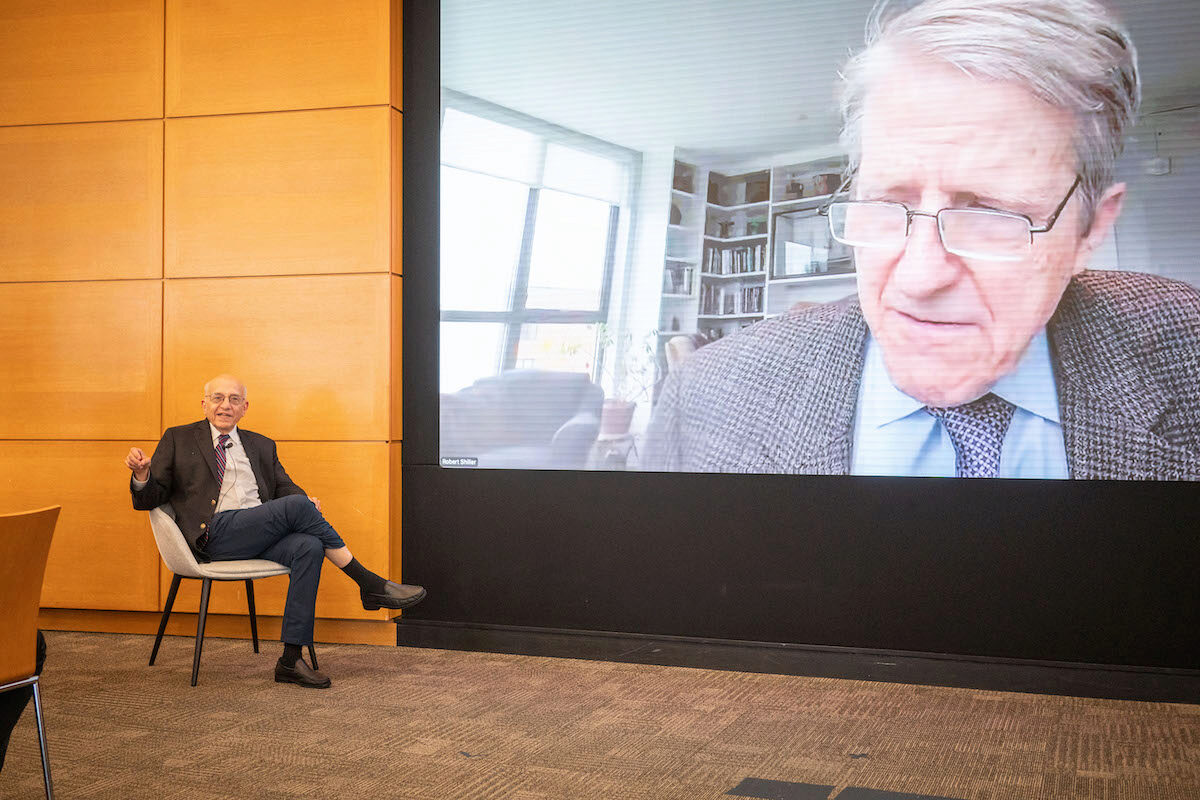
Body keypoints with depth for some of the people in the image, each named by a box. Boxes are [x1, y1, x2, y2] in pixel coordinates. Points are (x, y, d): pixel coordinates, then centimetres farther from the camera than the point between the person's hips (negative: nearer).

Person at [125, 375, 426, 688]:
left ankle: (291, 661, -28)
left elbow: (284, 487, 19)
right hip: (217, 535, -4)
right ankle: (370, 584, -18)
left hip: (263, 535, 5)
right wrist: (143, 474, -13)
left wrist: (306, 502, -6)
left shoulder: (262, 446, 27)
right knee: (296, 506, -27)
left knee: (308, 547, -30)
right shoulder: (179, 440, 16)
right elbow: (149, 499, 12)